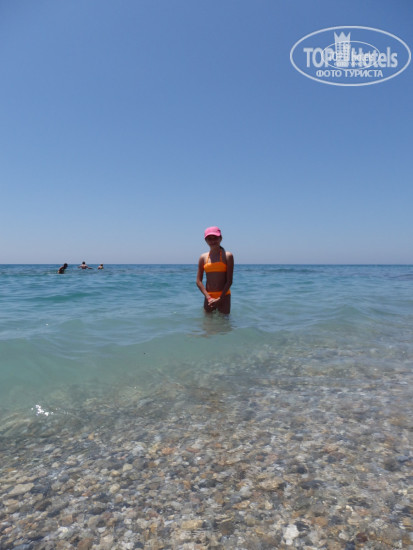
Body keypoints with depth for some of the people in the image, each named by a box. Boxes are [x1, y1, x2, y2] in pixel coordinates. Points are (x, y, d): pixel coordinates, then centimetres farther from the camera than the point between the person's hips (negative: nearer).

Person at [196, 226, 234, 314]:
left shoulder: (227, 256, -4)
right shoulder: (203, 257, 4)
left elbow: (229, 281, -7)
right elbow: (198, 281, 1)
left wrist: (220, 299, -13)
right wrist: (209, 298, -9)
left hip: (224, 296, -2)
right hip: (208, 297, 3)